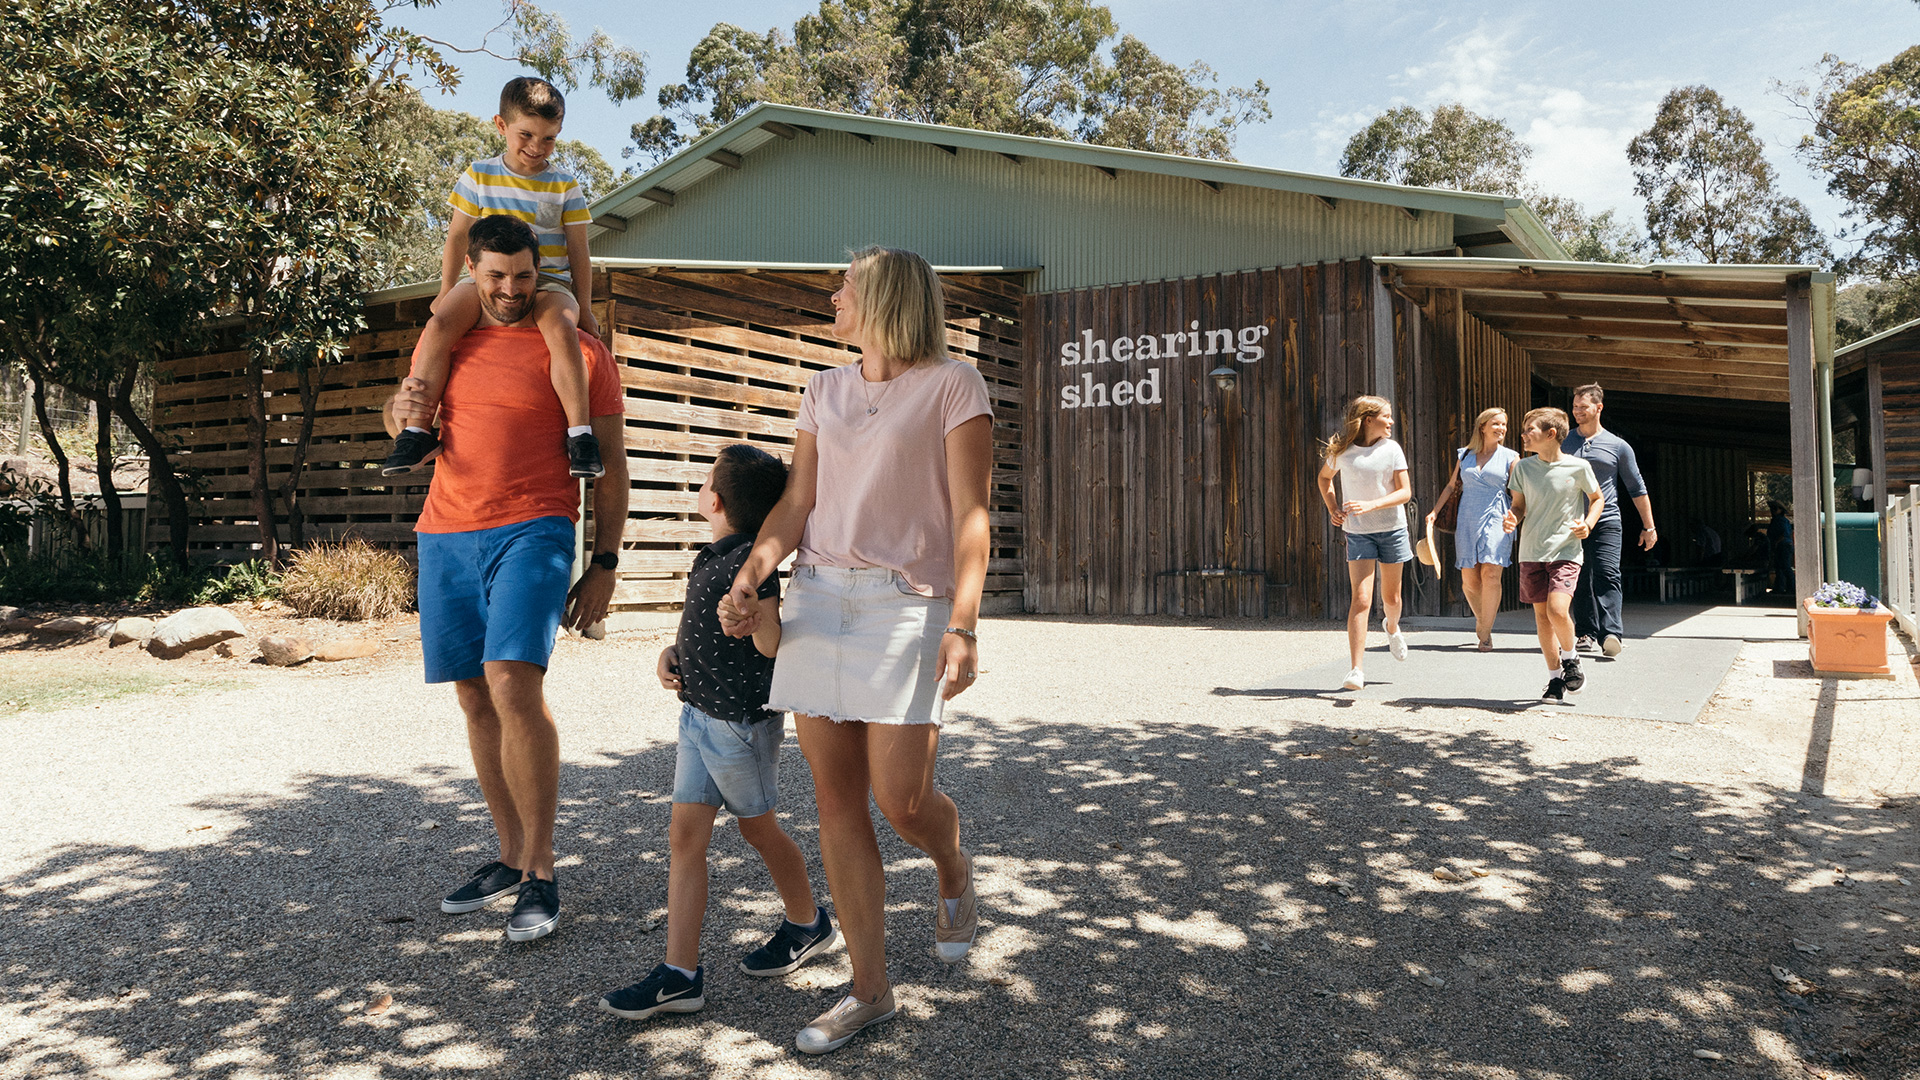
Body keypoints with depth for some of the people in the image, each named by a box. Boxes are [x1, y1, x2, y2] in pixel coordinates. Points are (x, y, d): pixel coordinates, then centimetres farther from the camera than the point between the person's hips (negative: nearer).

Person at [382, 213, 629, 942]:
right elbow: (403, 433, 25)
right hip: (446, 538, 6)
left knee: (513, 684, -20)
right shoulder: (447, 342, 16)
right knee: (476, 699, 7)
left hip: (531, 533, -5)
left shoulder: (577, 353, 2)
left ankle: (541, 876, -10)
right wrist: (402, 409, 0)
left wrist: (604, 565, -5)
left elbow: (609, 465, 1)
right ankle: (511, 859, 20)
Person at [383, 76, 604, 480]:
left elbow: (578, 250, 8)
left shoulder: (564, 187, 8)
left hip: (548, 283, -1)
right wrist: (447, 291, 10)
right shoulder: (480, 176, 10)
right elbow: (458, 236, 15)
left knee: (561, 327, -37)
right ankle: (416, 431, -22)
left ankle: (579, 433, -33)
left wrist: (584, 309, 2)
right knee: (441, 322, -27)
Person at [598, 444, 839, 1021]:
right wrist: (672, 653, 3)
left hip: (742, 721, -8)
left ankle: (808, 924, 35)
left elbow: (772, 645, -24)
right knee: (685, 836, 4)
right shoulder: (714, 557, 7)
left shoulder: (752, 559, -20)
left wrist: (753, 618, -44)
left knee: (758, 827, 11)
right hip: (698, 714, 8)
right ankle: (680, 974, 8)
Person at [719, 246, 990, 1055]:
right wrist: (748, 577, -6)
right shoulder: (825, 391, 16)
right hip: (819, 599, 5)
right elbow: (796, 505, 10)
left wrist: (964, 626, -16)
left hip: (908, 604, -5)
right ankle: (869, 990, 15)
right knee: (836, 798, 3)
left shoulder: (953, 385, 0)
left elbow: (970, 516, -7)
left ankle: (954, 871, 29)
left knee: (901, 797, -9)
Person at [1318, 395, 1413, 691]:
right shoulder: (1342, 450, -3)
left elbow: (1405, 492, -6)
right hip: (1358, 533, -1)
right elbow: (1324, 478, 17)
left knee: (1391, 596, 15)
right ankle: (1356, 669, -13)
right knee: (1361, 599, -13)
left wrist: (1370, 506, -21)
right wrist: (1333, 509, 3)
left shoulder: (1392, 449, -3)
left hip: (1392, 529, 1)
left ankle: (1392, 627, 51)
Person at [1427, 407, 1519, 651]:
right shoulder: (1465, 455, 13)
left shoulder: (1510, 457, 6)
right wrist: (1435, 511, 11)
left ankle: (1485, 633, -7)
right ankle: (1482, 619, 26)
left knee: (1491, 574, -14)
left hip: (1496, 521, -2)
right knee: (1469, 580, 0)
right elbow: (1452, 485, 18)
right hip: (1467, 521, 2)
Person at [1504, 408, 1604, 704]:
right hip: (1532, 551, 3)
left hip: (1566, 550, -3)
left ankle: (1571, 657, 11)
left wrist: (1588, 524, -7)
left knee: (1557, 610, -19)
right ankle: (1555, 679, 18)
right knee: (1541, 615, 5)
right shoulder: (1523, 468, 2)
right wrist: (1512, 518, -11)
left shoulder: (1578, 467, -5)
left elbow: (1597, 498, 10)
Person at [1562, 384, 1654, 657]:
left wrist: (1649, 526, 12)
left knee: (1607, 575, -14)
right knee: (1580, 580, 3)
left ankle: (1611, 634, -22)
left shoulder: (1618, 446, 8)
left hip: (1606, 522, -2)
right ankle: (1588, 633, 11)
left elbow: (1637, 488, 13)